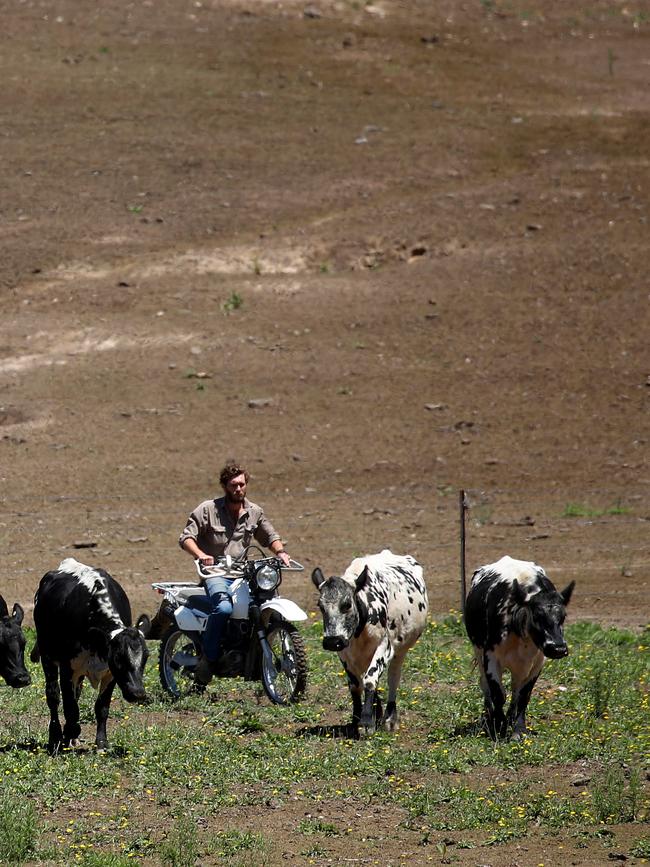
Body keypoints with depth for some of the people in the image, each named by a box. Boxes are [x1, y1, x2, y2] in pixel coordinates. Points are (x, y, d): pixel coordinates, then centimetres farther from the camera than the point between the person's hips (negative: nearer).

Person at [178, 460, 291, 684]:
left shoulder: (255, 512, 13)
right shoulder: (208, 509, -1)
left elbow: (270, 536, 24)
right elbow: (185, 537, -5)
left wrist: (280, 551, 2)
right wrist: (200, 554, -24)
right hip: (215, 573, -5)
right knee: (224, 608, -35)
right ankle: (208, 659, -22)